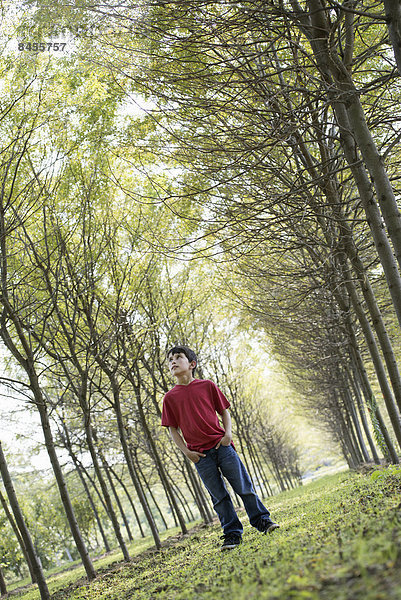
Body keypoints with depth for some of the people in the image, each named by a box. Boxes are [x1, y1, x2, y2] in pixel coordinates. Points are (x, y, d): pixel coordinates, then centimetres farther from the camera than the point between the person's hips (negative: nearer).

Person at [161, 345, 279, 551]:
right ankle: (232, 534, 16)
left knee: (243, 486, 4)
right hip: (200, 454, 0)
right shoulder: (170, 397, 2)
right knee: (219, 496, 5)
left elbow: (224, 411, 9)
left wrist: (228, 433, -5)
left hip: (222, 446, 0)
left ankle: (262, 520, 20)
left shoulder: (207, 385, 3)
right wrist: (187, 452, -3)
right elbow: (173, 429, 6)